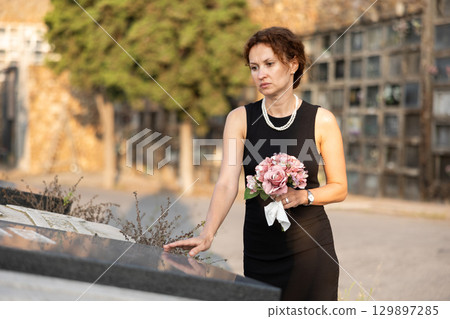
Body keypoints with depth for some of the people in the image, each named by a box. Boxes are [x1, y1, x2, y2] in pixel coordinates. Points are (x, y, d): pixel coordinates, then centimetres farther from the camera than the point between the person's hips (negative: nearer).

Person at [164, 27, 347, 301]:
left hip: (310, 246, -1)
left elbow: (339, 188, 2)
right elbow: (227, 183, -13)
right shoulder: (240, 119, -2)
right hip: (259, 249, 1)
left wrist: (303, 196, -18)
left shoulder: (322, 121, -4)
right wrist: (207, 235, -27)